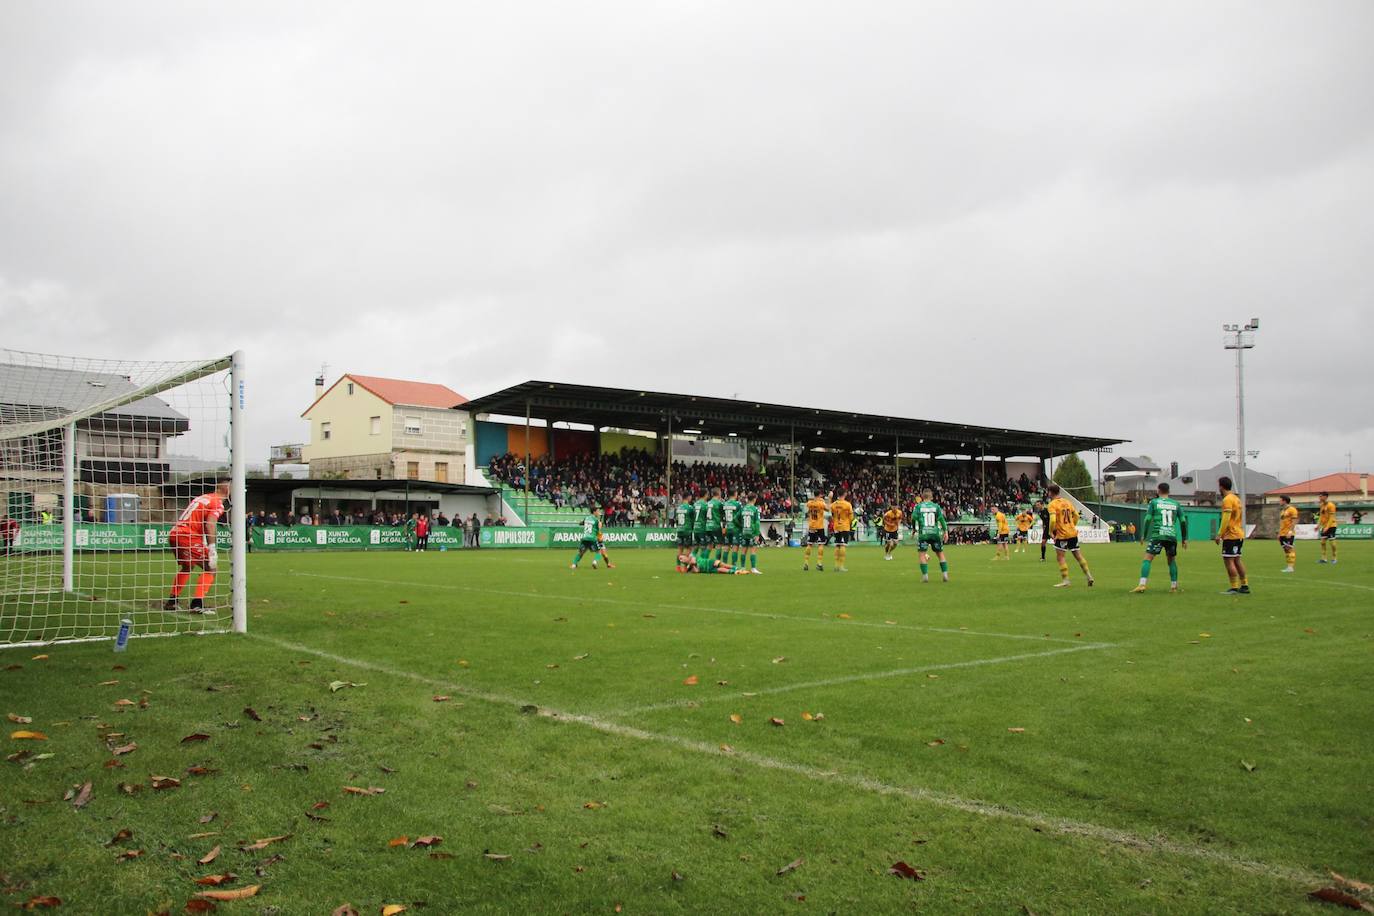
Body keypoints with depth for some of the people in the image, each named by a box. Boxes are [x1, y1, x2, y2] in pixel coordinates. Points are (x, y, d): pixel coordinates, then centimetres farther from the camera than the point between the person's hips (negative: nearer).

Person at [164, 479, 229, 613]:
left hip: (173, 535, 9)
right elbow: (209, 524, -20)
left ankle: (171, 602, 34)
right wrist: (212, 548, -26)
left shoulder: (203, 497, 22)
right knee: (211, 567, -6)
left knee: (187, 567, 28)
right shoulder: (218, 504, -5)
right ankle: (197, 604, -16)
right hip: (187, 537, -9)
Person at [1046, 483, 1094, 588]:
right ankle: (1089, 576, 15)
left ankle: (1065, 580, -2)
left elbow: (1053, 520, -22)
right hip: (1073, 533, 7)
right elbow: (1076, 515, 14)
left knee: (1059, 558, 1)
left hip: (1062, 535, -7)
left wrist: (1051, 531, -8)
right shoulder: (1067, 502, 11)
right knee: (1078, 556, 14)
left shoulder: (1052, 504, -11)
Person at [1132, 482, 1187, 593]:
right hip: (1172, 536, 3)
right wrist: (1184, 538, 20)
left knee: (1147, 559, -6)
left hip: (1157, 535, -3)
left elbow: (1147, 519, 0)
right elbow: (1183, 521, 13)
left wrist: (1144, 536, 5)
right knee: (1172, 560, 19)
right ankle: (1174, 586, 19)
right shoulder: (1175, 504, 14)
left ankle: (1142, 585, -19)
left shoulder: (1154, 502, 5)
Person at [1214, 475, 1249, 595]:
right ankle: (1244, 586, 19)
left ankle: (1234, 588, -8)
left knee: (1228, 560, -7)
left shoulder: (1227, 500, -14)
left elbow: (1226, 519, -20)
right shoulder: (1236, 498, 15)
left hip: (1231, 536, -10)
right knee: (1236, 560, 15)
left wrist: (1219, 535, -17)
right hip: (1239, 534, 10)